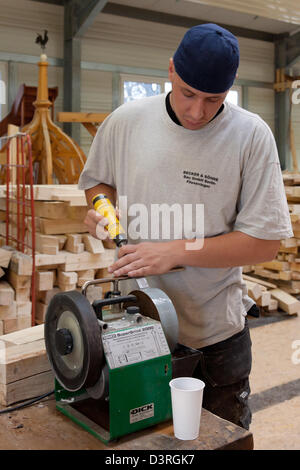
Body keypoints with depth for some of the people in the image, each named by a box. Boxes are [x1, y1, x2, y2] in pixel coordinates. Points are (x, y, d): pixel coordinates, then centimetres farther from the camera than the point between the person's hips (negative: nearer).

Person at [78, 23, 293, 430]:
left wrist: (175, 251, -22)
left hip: (215, 333, -1)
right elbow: (97, 179, 14)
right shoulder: (125, 121, -5)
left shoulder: (252, 136, -12)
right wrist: (101, 206, -10)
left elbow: (266, 242, -14)